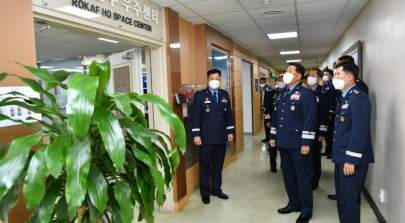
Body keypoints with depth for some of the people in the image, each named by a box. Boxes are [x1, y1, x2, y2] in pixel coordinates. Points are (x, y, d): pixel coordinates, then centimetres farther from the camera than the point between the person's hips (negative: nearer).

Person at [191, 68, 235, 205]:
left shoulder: (225, 94, 9)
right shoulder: (200, 95, -5)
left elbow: (229, 114, 12)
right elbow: (195, 116, -9)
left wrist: (230, 131, 9)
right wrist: (196, 135, -13)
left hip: (221, 137, 5)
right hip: (206, 137, -4)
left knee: (218, 166, 14)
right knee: (205, 167, 7)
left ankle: (216, 189, 29)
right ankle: (205, 192, 21)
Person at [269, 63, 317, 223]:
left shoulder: (306, 94, -9)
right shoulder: (281, 93, 13)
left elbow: (310, 120, -15)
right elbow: (276, 115, 17)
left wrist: (306, 142, -18)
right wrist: (273, 136, 15)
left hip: (298, 143, -7)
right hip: (283, 142, 7)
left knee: (303, 176, 5)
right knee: (288, 175, 15)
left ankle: (306, 210, 20)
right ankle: (294, 203, 32)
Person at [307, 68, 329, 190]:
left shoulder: (323, 94, -6)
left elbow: (324, 115, -10)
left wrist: (322, 133, -13)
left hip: (316, 132, -4)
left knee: (315, 157, 7)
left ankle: (314, 181, 20)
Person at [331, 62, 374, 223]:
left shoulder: (359, 97, -15)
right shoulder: (344, 98, 14)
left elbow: (359, 131, -22)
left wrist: (351, 160, -22)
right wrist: (339, 155, 15)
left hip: (352, 160, -9)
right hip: (342, 157, 9)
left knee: (349, 200, 1)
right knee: (342, 197, 18)